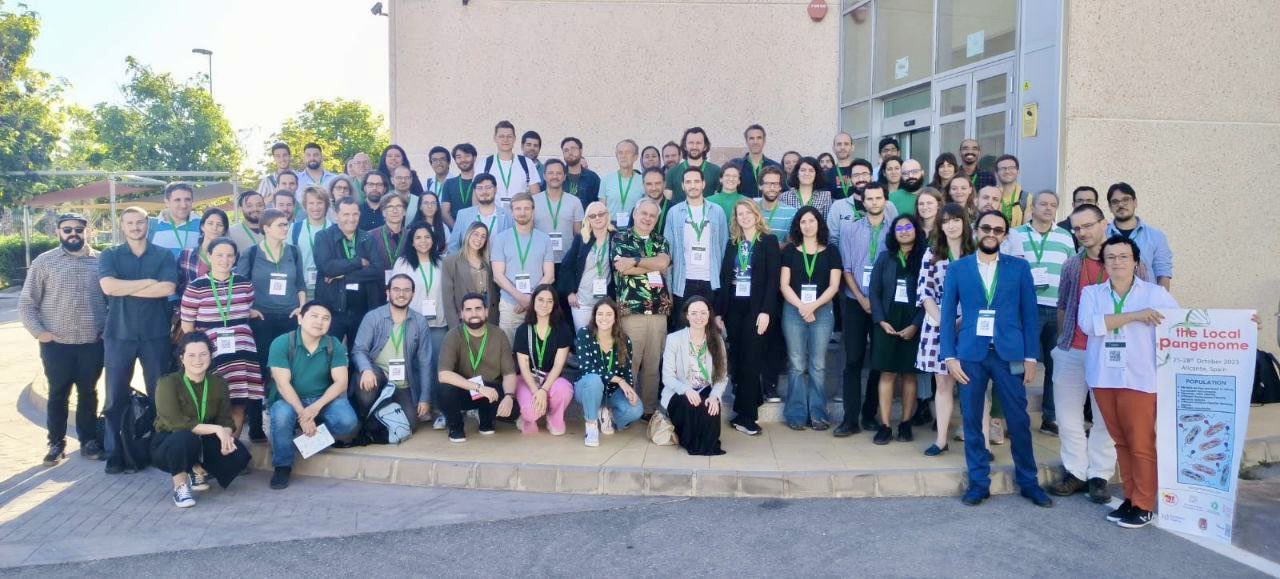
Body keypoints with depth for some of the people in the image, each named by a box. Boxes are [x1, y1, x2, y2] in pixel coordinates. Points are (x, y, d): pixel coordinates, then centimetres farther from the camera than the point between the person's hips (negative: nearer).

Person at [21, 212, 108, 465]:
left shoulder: (101, 260, 5)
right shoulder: (44, 262, 2)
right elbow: (26, 303, 3)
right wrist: (38, 332, -7)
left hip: (93, 343, 1)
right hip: (56, 344, -1)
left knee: (88, 393, 10)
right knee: (58, 395, 8)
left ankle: (89, 440, 21)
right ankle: (56, 443, 19)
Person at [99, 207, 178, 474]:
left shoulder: (164, 255, 5)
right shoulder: (109, 256, 6)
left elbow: (168, 288, -12)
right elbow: (108, 286, -12)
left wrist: (125, 288, -10)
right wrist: (149, 282, -12)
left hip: (156, 334, 0)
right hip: (119, 334, 0)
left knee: (160, 394, 6)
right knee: (116, 397, 3)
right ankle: (115, 453, 12)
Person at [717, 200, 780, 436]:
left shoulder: (769, 241, 0)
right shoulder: (732, 243, 14)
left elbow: (773, 279, -7)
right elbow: (724, 278, 12)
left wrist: (765, 311, -16)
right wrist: (719, 311, 6)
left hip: (756, 309, -4)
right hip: (733, 309, 4)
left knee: (751, 362, -5)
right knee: (736, 362, 5)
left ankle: (746, 417, -1)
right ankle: (744, 411, 14)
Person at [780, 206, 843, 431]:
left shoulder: (831, 252, 7)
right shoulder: (790, 250, 8)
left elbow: (834, 285, 1)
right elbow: (784, 284, 2)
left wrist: (813, 306, -11)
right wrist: (801, 307, -11)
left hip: (822, 310, 0)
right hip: (794, 310, 0)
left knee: (818, 365, 1)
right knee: (797, 365, 0)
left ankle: (817, 414, 7)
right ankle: (796, 414, 5)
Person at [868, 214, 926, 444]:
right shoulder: (884, 258, 7)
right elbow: (874, 292, 4)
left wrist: (915, 325, -13)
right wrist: (881, 321, -7)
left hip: (913, 326, -1)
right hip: (886, 324, 1)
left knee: (909, 374, 4)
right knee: (887, 374, 0)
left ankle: (905, 424, 11)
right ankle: (885, 426, 1)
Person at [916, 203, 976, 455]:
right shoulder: (932, 253, 7)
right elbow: (924, 293, 2)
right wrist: (943, 322, -10)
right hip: (938, 325, 2)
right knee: (942, 384, 8)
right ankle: (941, 439, 15)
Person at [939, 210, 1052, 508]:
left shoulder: (1019, 268, 7)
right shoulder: (957, 268, 6)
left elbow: (1028, 314, 6)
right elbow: (947, 315, 5)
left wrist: (1030, 357, 1)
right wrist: (949, 356, -3)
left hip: (1009, 354, 0)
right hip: (970, 354, 0)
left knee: (1019, 421, 4)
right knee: (972, 421, 5)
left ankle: (1028, 481, 19)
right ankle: (979, 482, 16)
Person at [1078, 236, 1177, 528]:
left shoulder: (1155, 294, 1)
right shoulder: (1091, 293, 5)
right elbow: (1088, 324, -13)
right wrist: (1134, 316, -18)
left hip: (1140, 380, -3)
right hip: (1103, 378, 3)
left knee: (1141, 444, -2)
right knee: (1121, 442, 12)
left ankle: (1144, 506, 8)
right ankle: (1130, 498, 22)